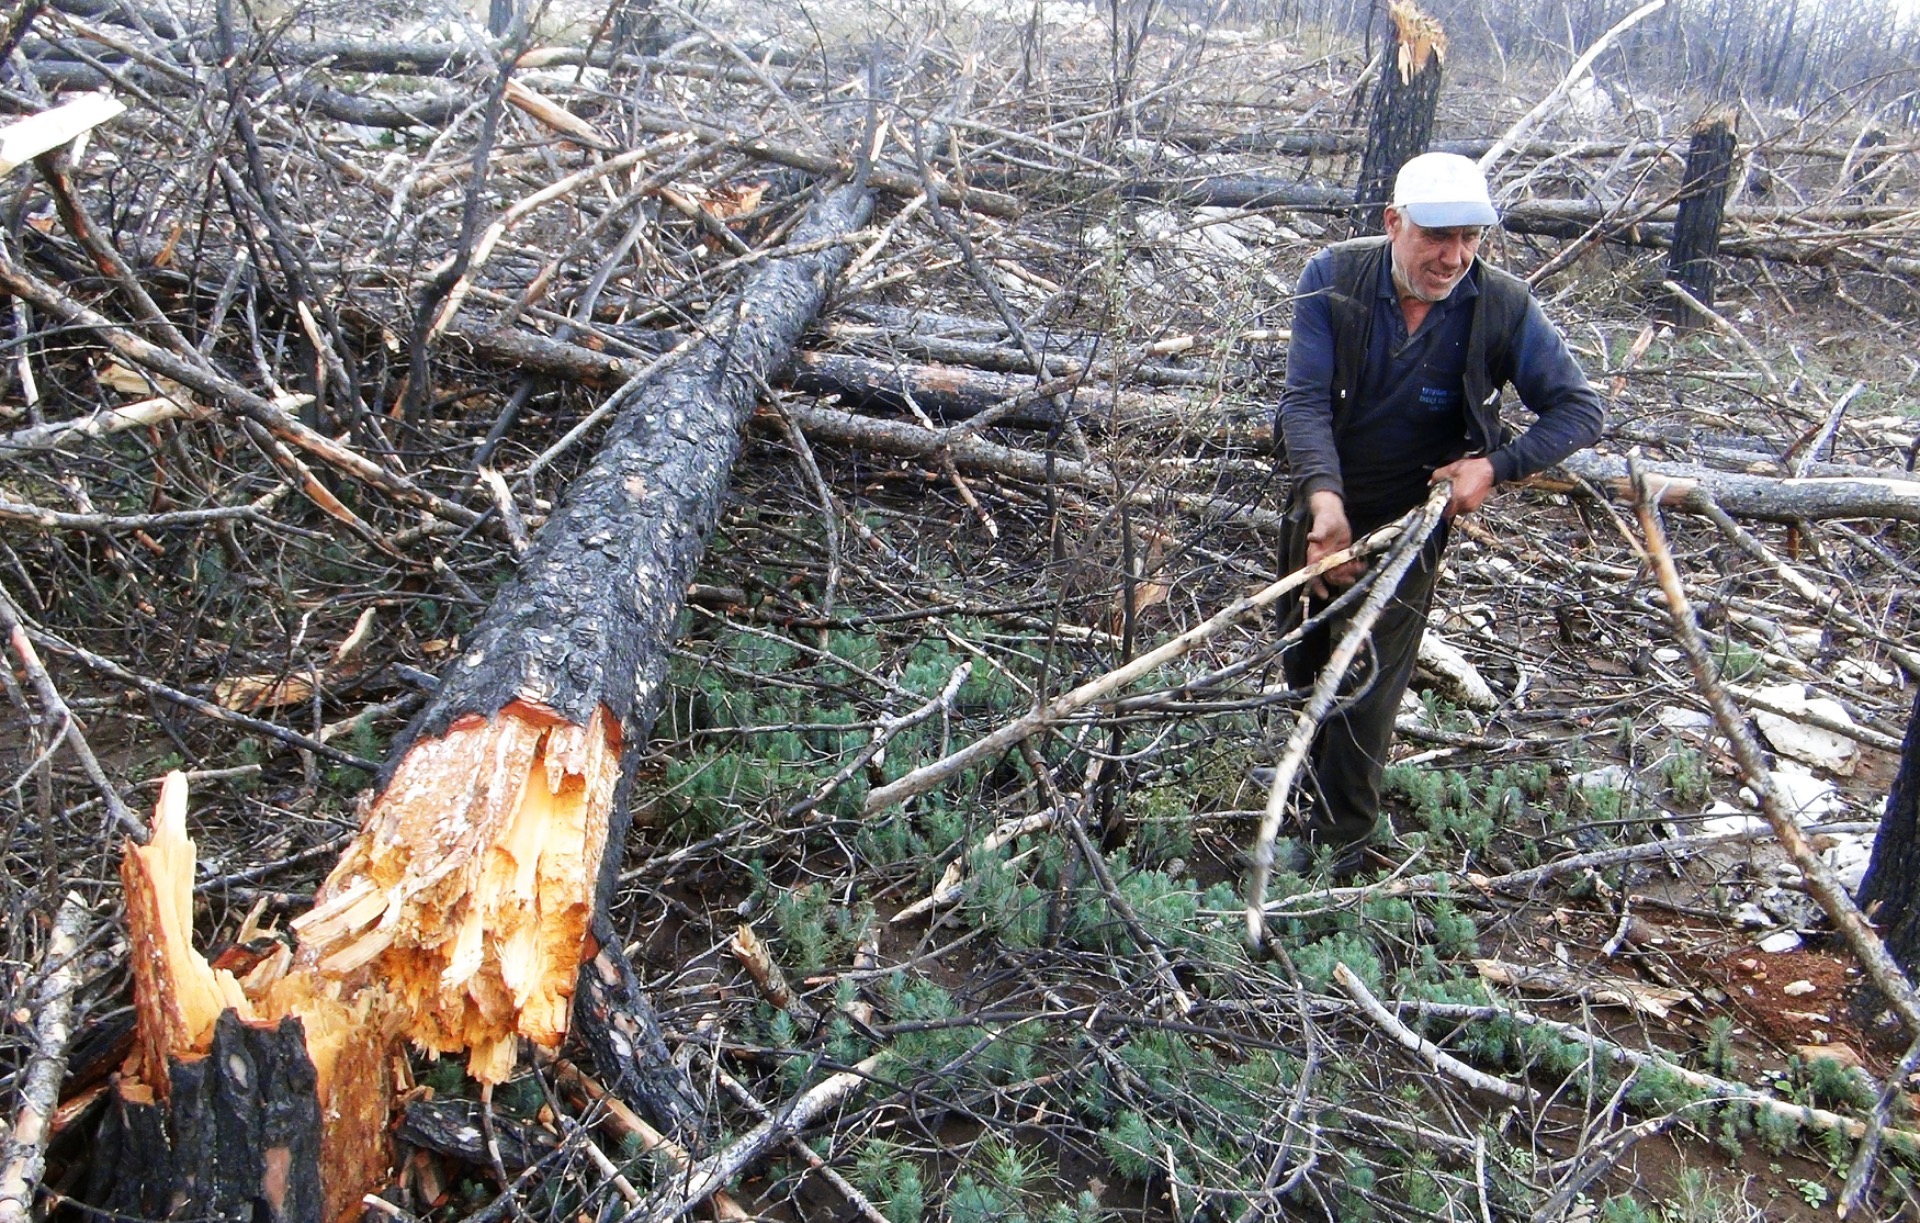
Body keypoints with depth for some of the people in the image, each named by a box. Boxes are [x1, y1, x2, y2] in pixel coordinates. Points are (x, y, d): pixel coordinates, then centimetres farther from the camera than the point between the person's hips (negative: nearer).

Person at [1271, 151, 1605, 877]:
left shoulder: (1503, 308, -17)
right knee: (1302, 660, 20)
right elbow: (1306, 399, -24)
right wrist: (1323, 494, -40)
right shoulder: (1332, 279, -17)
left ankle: (1338, 841, 18)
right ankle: (1312, 771, 49)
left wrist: (1499, 466, -25)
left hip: (1410, 518, -2)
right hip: (1323, 505, 3)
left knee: (1366, 684, -1)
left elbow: (1581, 409, -10)